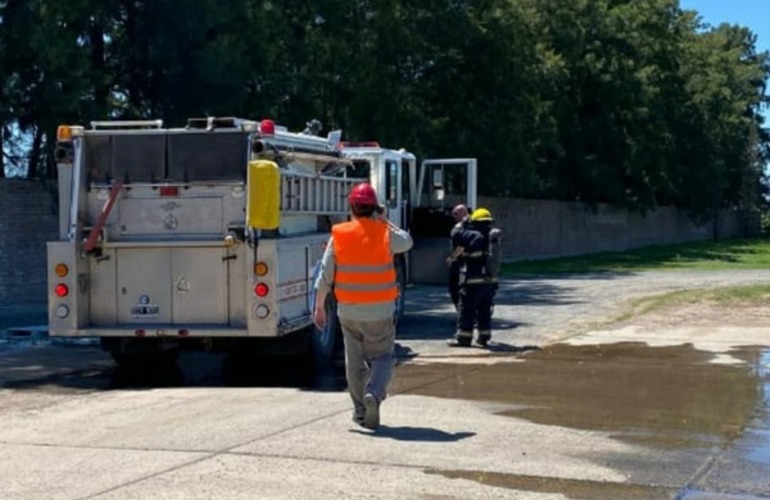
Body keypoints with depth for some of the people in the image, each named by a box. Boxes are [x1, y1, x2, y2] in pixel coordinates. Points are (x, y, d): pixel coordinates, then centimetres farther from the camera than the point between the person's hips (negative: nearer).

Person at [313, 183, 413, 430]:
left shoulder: (338, 235, -5)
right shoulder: (385, 234, -8)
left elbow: (325, 276, -3)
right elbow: (407, 242, 16)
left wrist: (319, 307, 4)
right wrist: (384, 221, 17)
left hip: (348, 311, 2)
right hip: (379, 311, -2)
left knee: (355, 361, 14)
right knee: (382, 356, 10)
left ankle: (361, 411, 20)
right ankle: (374, 393, -16)